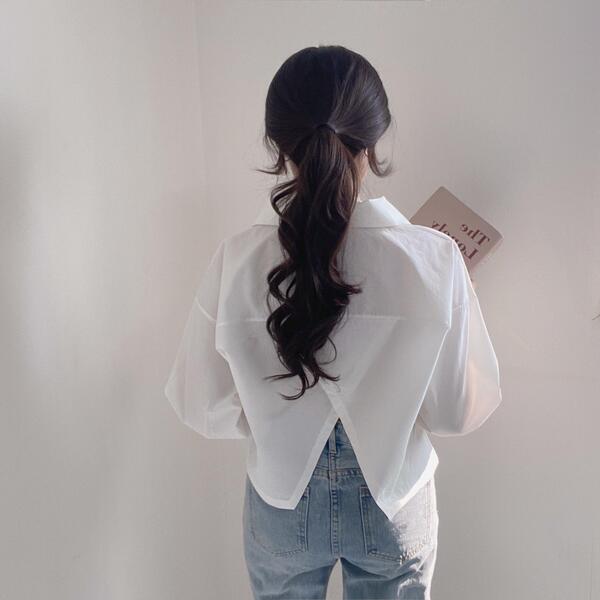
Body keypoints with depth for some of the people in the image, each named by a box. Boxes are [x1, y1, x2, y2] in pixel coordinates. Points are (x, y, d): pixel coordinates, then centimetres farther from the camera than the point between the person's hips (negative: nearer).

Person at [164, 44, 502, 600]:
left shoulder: (236, 261, -22)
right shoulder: (434, 259, -23)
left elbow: (204, 408, -11)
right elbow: (460, 411, -13)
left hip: (284, 500, 1)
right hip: (395, 502, 0)